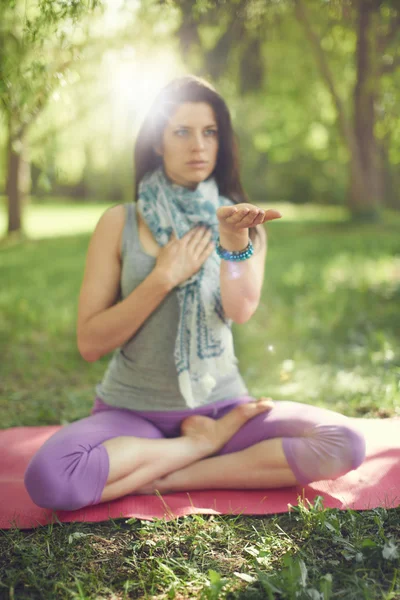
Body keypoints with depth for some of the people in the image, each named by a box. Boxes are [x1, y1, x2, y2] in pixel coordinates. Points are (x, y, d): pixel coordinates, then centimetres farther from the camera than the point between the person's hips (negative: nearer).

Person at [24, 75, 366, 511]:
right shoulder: (120, 223, 0)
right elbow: (90, 343, -6)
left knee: (344, 443, -21)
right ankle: (205, 443, -9)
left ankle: (168, 479, -13)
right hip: (131, 409, -1)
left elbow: (241, 310, -16)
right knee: (49, 477, -31)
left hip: (220, 404, 2)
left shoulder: (239, 220, 5)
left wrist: (236, 239, -34)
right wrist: (166, 275, -13)